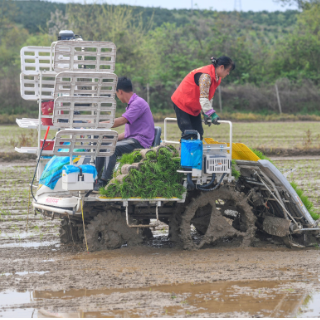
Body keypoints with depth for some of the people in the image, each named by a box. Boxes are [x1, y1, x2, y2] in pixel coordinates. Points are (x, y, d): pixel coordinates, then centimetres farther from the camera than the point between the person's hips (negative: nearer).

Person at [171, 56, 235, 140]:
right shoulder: (205, 76, -29)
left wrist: (206, 114, 1)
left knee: (199, 133, 4)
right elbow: (203, 98, -33)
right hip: (182, 104, -10)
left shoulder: (217, 78, 3)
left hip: (194, 107, 10)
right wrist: (212, 114, -36)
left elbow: (208, 97, 7)